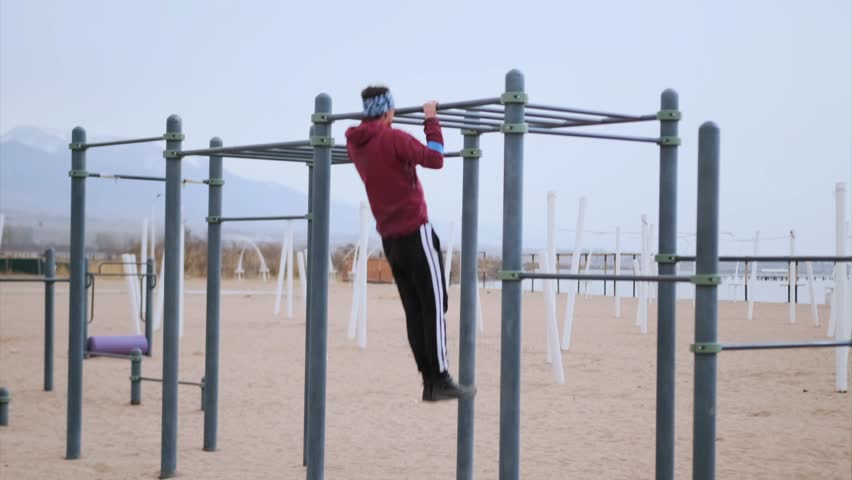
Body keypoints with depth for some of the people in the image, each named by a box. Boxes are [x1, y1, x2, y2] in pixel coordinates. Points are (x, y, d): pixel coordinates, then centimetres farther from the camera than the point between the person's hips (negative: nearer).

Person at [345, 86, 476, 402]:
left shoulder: (355, 144, 9)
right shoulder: (393, 138, -14)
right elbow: (435, 158, -20)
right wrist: (431, 119, -11)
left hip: (390, 240, 7)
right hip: (415, 234, -7)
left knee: (414, 311, 7)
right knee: (434, 307, -5)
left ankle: (429, 382, 5)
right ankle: (440, 380, -7)